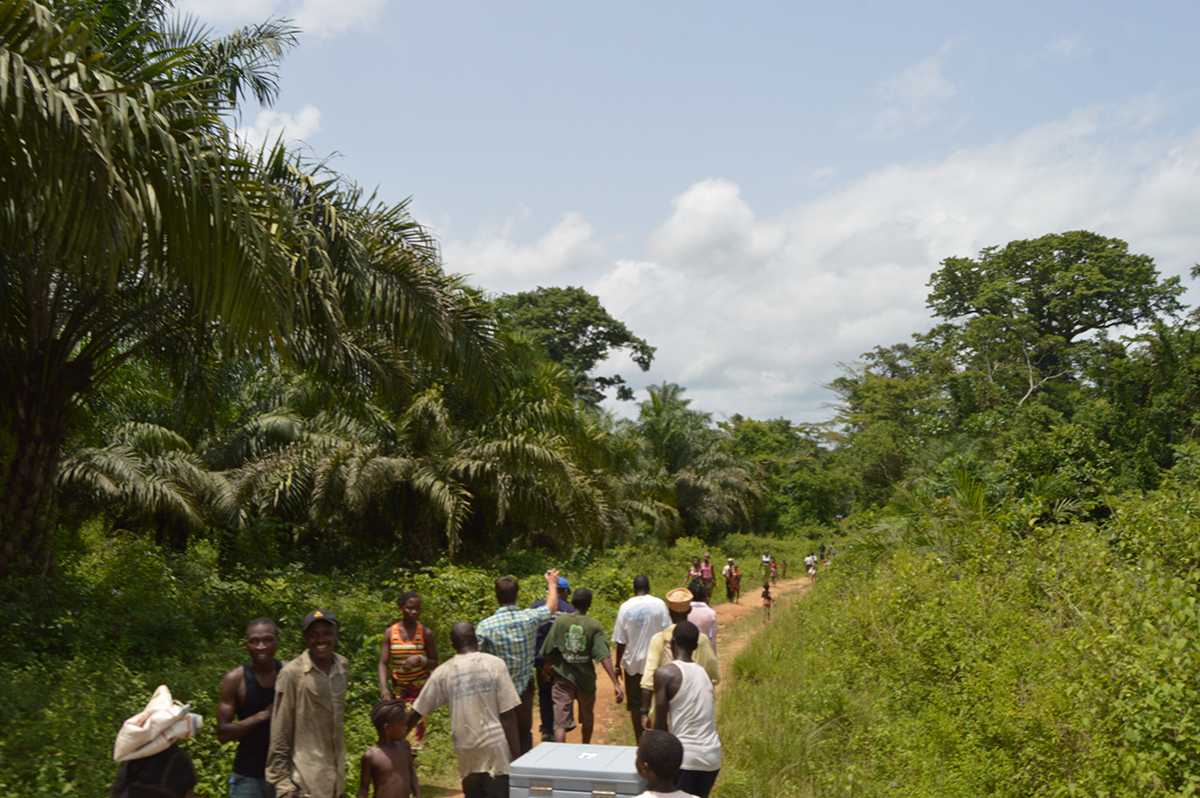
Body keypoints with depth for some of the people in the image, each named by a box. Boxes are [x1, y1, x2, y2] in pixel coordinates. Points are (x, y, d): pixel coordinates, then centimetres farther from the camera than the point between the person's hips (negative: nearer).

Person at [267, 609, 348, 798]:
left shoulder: (342, 667, 2)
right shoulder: (292, 673, -15)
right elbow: (279, 735, -11)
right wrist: (282, 782, -11)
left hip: (336, 777, 6)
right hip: (306, 782, -5)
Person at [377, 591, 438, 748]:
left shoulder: (426, 633, -9)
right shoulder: (390, 632, -5)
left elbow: (435, 664, -4)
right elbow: (383, 663, -8)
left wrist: (420, 660, -25)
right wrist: (383, 688, -23)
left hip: (420, 689, -2)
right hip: (398, 689, 2)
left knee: (416, 726, -8)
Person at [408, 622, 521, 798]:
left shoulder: (443, 672, 2)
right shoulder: (495, 664, -5)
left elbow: (417, 712, 9)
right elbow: (508, 715, -7)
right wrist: (517, 755, -2)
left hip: (467, 751, 3)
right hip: (496, 747, -2)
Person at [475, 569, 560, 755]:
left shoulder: (485, 626, -16)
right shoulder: (530, 618, -9)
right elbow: (552, 607, 11)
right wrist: (552, 583, 28)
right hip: (524, 688, 2)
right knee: (524, 734, 17)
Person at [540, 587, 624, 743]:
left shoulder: (559, 621, -5)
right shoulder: (594, 625, -8)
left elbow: (548, 652, -2)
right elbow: (604, 656, -17)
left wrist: (547, 670, 18)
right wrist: (616, 683, -20)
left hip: (563, 678, -1)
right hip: (586, 679, 1)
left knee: (560, 722, -2)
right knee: (587, 717, 24)